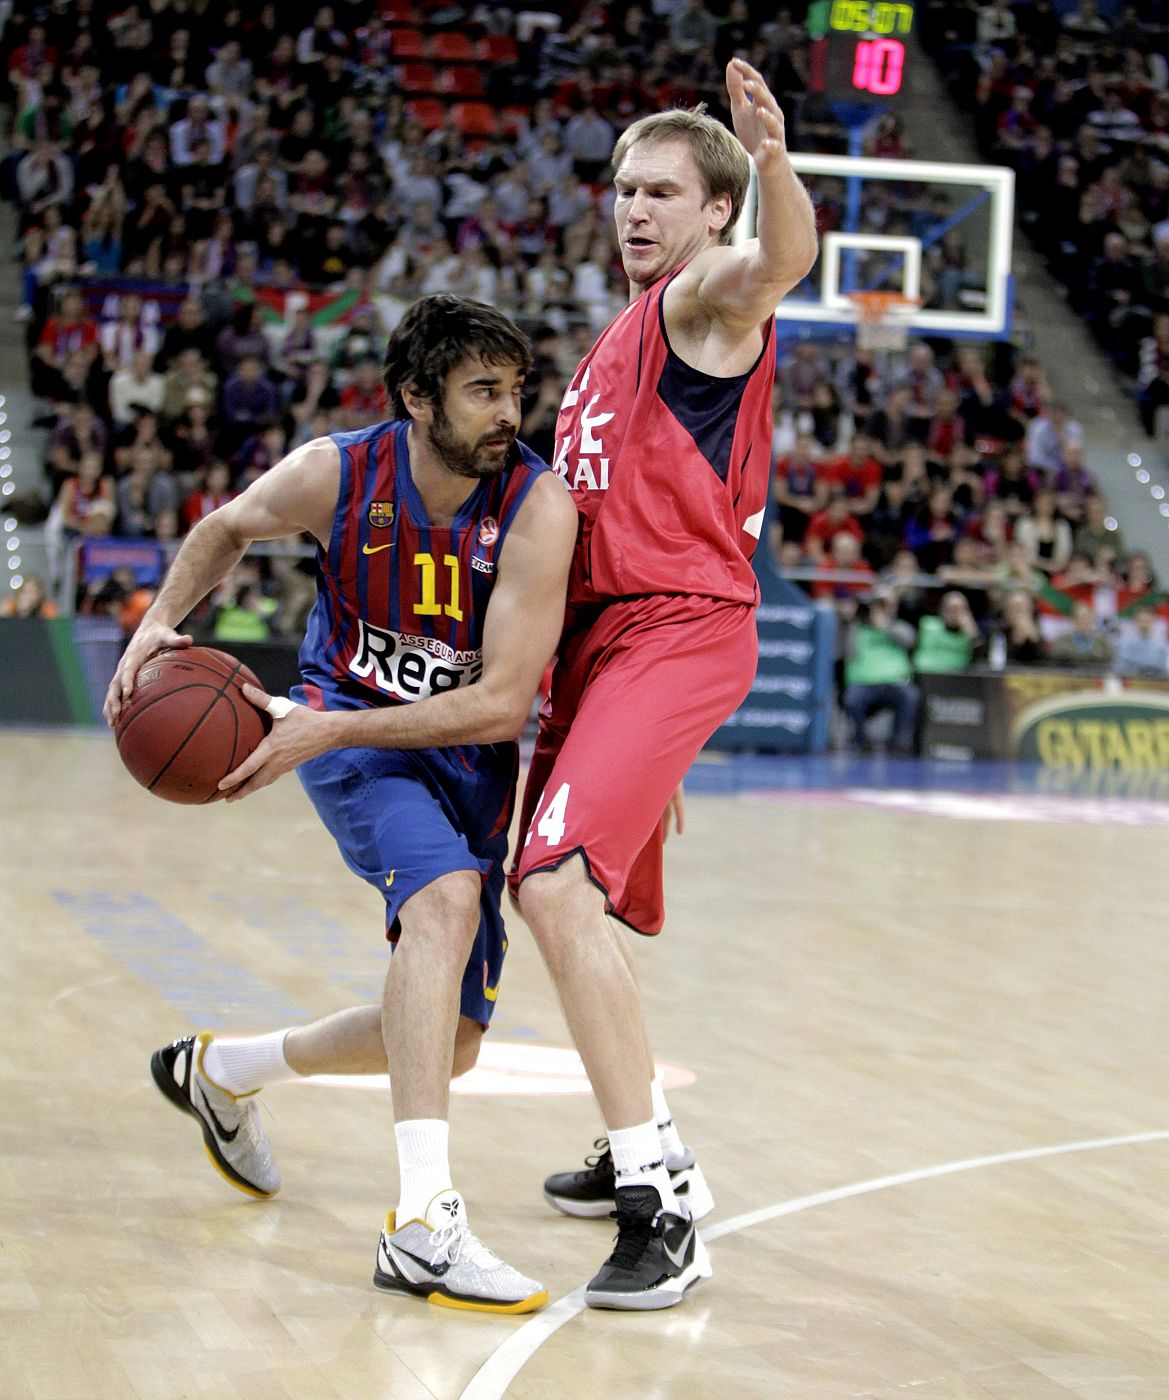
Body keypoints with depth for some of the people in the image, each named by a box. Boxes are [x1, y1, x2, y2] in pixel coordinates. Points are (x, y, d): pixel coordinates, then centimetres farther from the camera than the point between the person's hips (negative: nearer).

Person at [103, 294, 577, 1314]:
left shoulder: (537, 506, -22)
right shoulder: (335, 474, -16)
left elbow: (502, 702, -26)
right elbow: (229, 527, 9)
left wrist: (324, 733, -28)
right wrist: (162, 622, -7)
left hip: (469, 749, 2)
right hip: (347, 722, -2)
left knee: (450, 1042, 8)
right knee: (447, 894, -34)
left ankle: (224, 1071, 36)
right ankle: (422, 1226, -40)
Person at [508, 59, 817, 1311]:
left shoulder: (707, 298, -6)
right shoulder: (621, 339, 22)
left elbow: (782, 260, -31)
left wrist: (774, 161, -52)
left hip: (678, 633, -10)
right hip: (599, 634, 10)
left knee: (557, 886, -25)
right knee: (566, 896, 20)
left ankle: (662, 1210, -25)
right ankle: (647, 1151, 37)